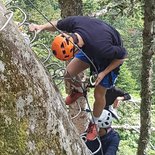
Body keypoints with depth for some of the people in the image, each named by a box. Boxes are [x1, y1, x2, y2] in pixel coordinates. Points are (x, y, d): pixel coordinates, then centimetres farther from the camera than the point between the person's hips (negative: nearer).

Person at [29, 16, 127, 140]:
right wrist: (42, 27, -26)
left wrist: (104, 73, -22)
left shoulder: (101, 47, -47)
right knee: (68, 74, -5)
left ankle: (94, 123, 28)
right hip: (90, 47, 5)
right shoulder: (73, 22, -34)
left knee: (99, 94, 0)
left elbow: (122, 56, -27)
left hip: (111, 57, -5)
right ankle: (80, 89, 30)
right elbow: (57, 25, -8)